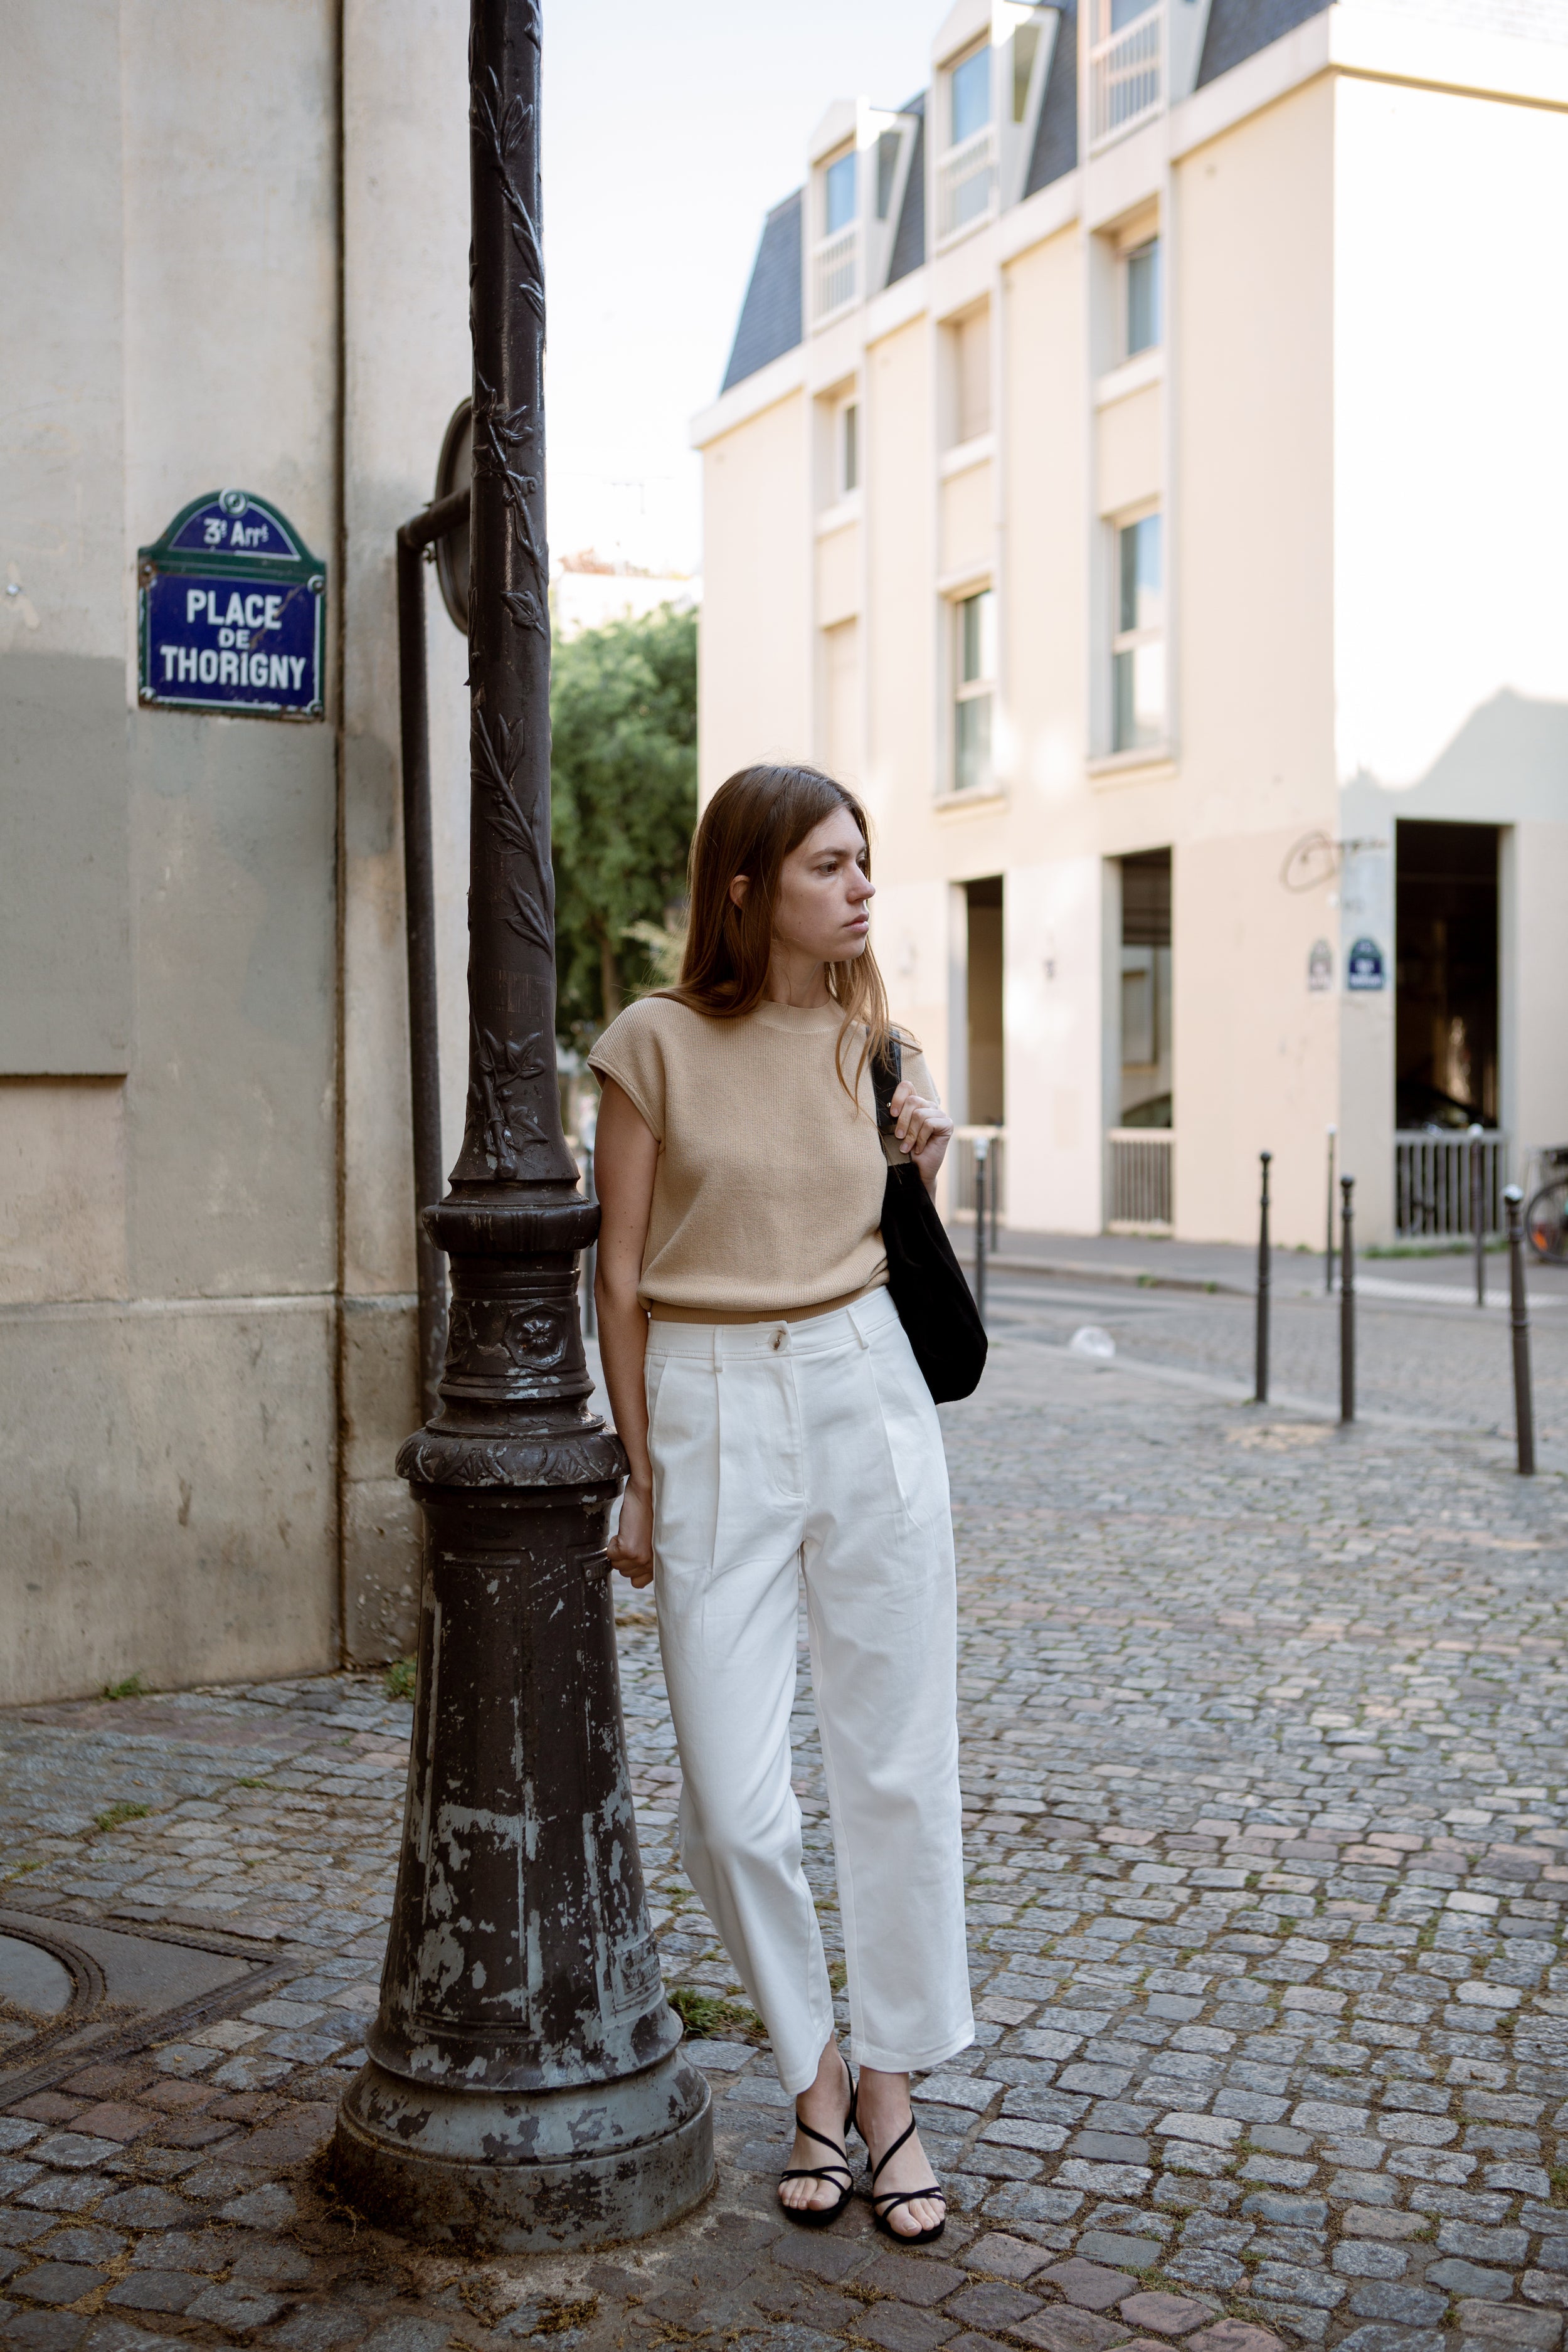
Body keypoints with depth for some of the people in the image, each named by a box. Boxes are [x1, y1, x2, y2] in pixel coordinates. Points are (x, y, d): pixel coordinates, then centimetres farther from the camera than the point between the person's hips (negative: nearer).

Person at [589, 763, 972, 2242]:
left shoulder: (870, 1040, 7)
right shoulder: (657, 1042, -5)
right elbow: (621, 1275, -1)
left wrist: (922, 1173, -3)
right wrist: (639, 1474, 0)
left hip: (869, 1397, 3)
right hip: (712, 1412, -3)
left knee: (898, 1766, 7)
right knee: (732, 1799, 0)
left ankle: (890, 2083, 23)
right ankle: (814, 2073, 24)